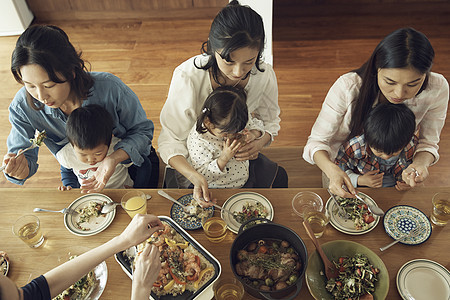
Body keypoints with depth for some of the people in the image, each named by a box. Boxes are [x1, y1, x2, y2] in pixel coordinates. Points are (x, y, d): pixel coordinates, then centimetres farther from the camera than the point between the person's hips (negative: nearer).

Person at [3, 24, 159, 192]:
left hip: (131, 160, -2)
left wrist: (114, 158, -39)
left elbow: (142, 130, -21)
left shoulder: (110, 88, -33)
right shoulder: (22, 107, -24)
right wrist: (19, 167, -37)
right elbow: (24, 153, -11)